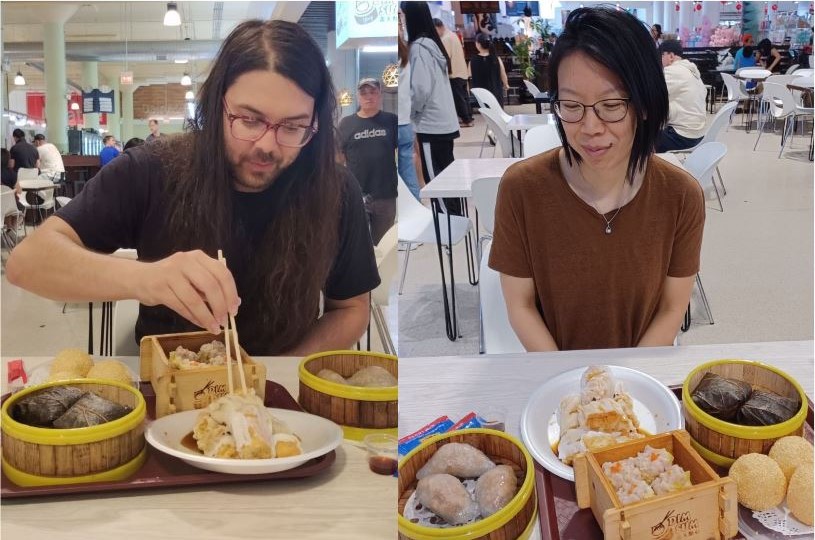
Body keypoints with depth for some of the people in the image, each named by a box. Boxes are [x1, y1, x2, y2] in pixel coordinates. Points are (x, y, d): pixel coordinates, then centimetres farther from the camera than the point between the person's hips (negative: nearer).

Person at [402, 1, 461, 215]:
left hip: (431, 126, -9)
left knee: (435, 180, -2)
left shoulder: (418, 47, -14)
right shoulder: (433, 43, 12)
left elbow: (421, 89, -20)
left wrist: (412, 111, -3)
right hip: (445, 123, 9)